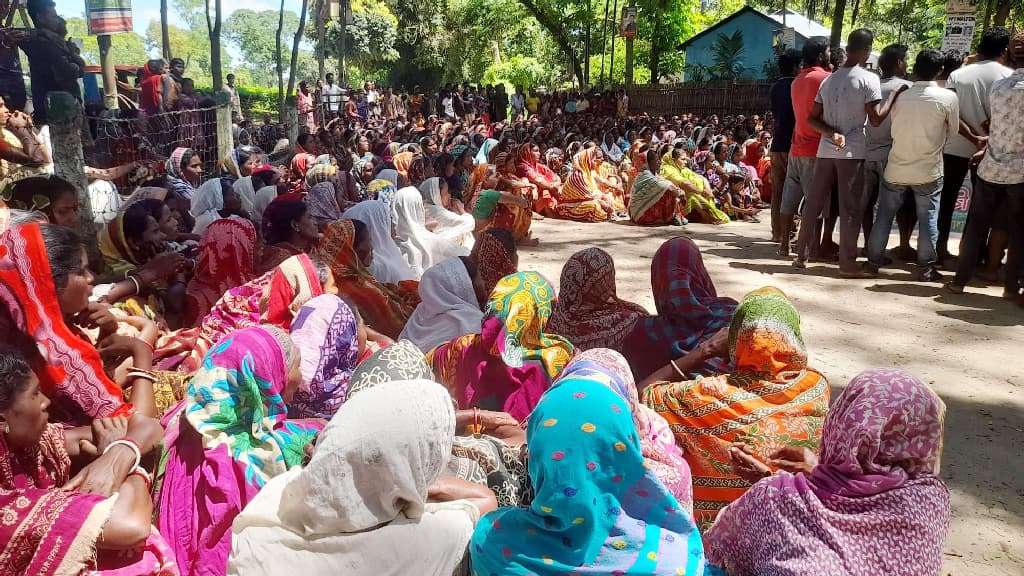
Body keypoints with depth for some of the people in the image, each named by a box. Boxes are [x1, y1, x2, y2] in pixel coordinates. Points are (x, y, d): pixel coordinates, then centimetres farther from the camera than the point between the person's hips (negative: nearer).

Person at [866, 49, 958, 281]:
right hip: (929, 171, -2)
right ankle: (926, 268, 11)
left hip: (896, 169, 2)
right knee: (928, 220, 7)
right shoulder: (948, 97, -10)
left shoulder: (900, 96, -5)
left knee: (884, 216, 12)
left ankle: (873, 261, 18)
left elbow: (894, 130, 4)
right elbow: (952, 132, 2)